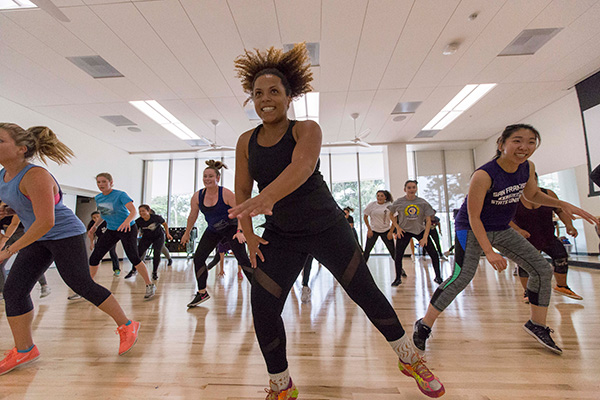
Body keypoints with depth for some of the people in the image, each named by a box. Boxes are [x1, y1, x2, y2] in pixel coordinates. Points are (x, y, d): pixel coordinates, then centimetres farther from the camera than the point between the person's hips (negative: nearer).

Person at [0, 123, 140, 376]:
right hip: (38, 239, 9)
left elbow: (45, 222, -27)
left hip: (66, 235, -9)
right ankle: (24, 350, 22)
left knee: (82, 285, -3)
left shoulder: (35, 176, -23)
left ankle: (126, 326, 12)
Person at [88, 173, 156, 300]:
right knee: (94, 258, 5)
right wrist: (95, 225, 14)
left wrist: (127, 221, -47)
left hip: (128, 229, -7)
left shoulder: (120, 195, -16)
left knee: (133, 257, -17)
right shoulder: (98, 198, 4)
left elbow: (133, 210, -29)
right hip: (111, 230, 7)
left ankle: (150, 285, -6)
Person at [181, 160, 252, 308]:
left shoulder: (226, 193, -22)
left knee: (242, 259, -12)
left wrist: (240, 231, -35)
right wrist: (187, 233, 16)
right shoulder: (197, 196, -8)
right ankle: (202, 293, 18)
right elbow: (192, 216, 7)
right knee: (198, 258, 0)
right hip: (212, 230, 5)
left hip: (231, 228, -5)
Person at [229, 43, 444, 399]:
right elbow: (242, 190, 2)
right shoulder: (246, 142, -1)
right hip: (280, 236, 3)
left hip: (327, 227, -2)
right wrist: (249, 234, -9)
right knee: (262, 309, -5)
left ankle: (410, 358, 38)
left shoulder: (307, 129, -13)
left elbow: (301, 166, -34)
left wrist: (267, 196, -53)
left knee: (366, 292, 8)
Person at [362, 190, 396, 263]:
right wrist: (369, 229, -3)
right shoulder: (371, 204, -6)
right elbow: (365, 217, 1)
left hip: (386, 230, 0)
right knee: (367, 250, 1)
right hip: (373, 230, 0)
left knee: (393, 250, 2)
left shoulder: (389, 205, -6)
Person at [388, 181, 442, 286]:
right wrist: (397, 227, -7)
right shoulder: (399, 202, -9)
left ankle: (438, 277, 19)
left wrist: (425, 237, -17)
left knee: (434, 254, -3)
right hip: (404, 231, -1)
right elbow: (391, 215, 6)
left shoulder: (423, 202, -8)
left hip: (420, 230, 1)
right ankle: (398, 278, 18)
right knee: (398, 256, -4)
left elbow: (428, 220, -8)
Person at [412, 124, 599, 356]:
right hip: (471, 230, -8)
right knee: (461, 278, -18)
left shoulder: (528, 168, -4)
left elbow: (532, 194, 18)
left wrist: (562, 204, 2)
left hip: (502, 230, 8)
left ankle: (537, 325, 30)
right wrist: (489, 252, -26)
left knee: (543, 269, 8)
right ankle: (424, 326, -5)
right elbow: (473, 217, -23)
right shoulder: (483, 175, -27)